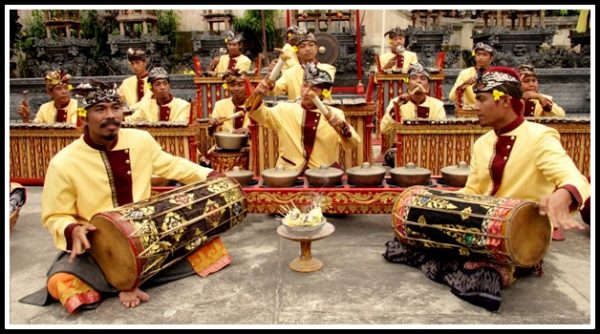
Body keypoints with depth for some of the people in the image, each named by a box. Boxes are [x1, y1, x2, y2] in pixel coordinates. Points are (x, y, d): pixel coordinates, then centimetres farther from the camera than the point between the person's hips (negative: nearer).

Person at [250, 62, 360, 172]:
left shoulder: (334, 114, 4)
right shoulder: (285, 109, 7)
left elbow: (352, 144, -3)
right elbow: (260, 114, -4)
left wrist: (342, 126, -22)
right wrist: (258, 95, -23)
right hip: (288, 173, 1)